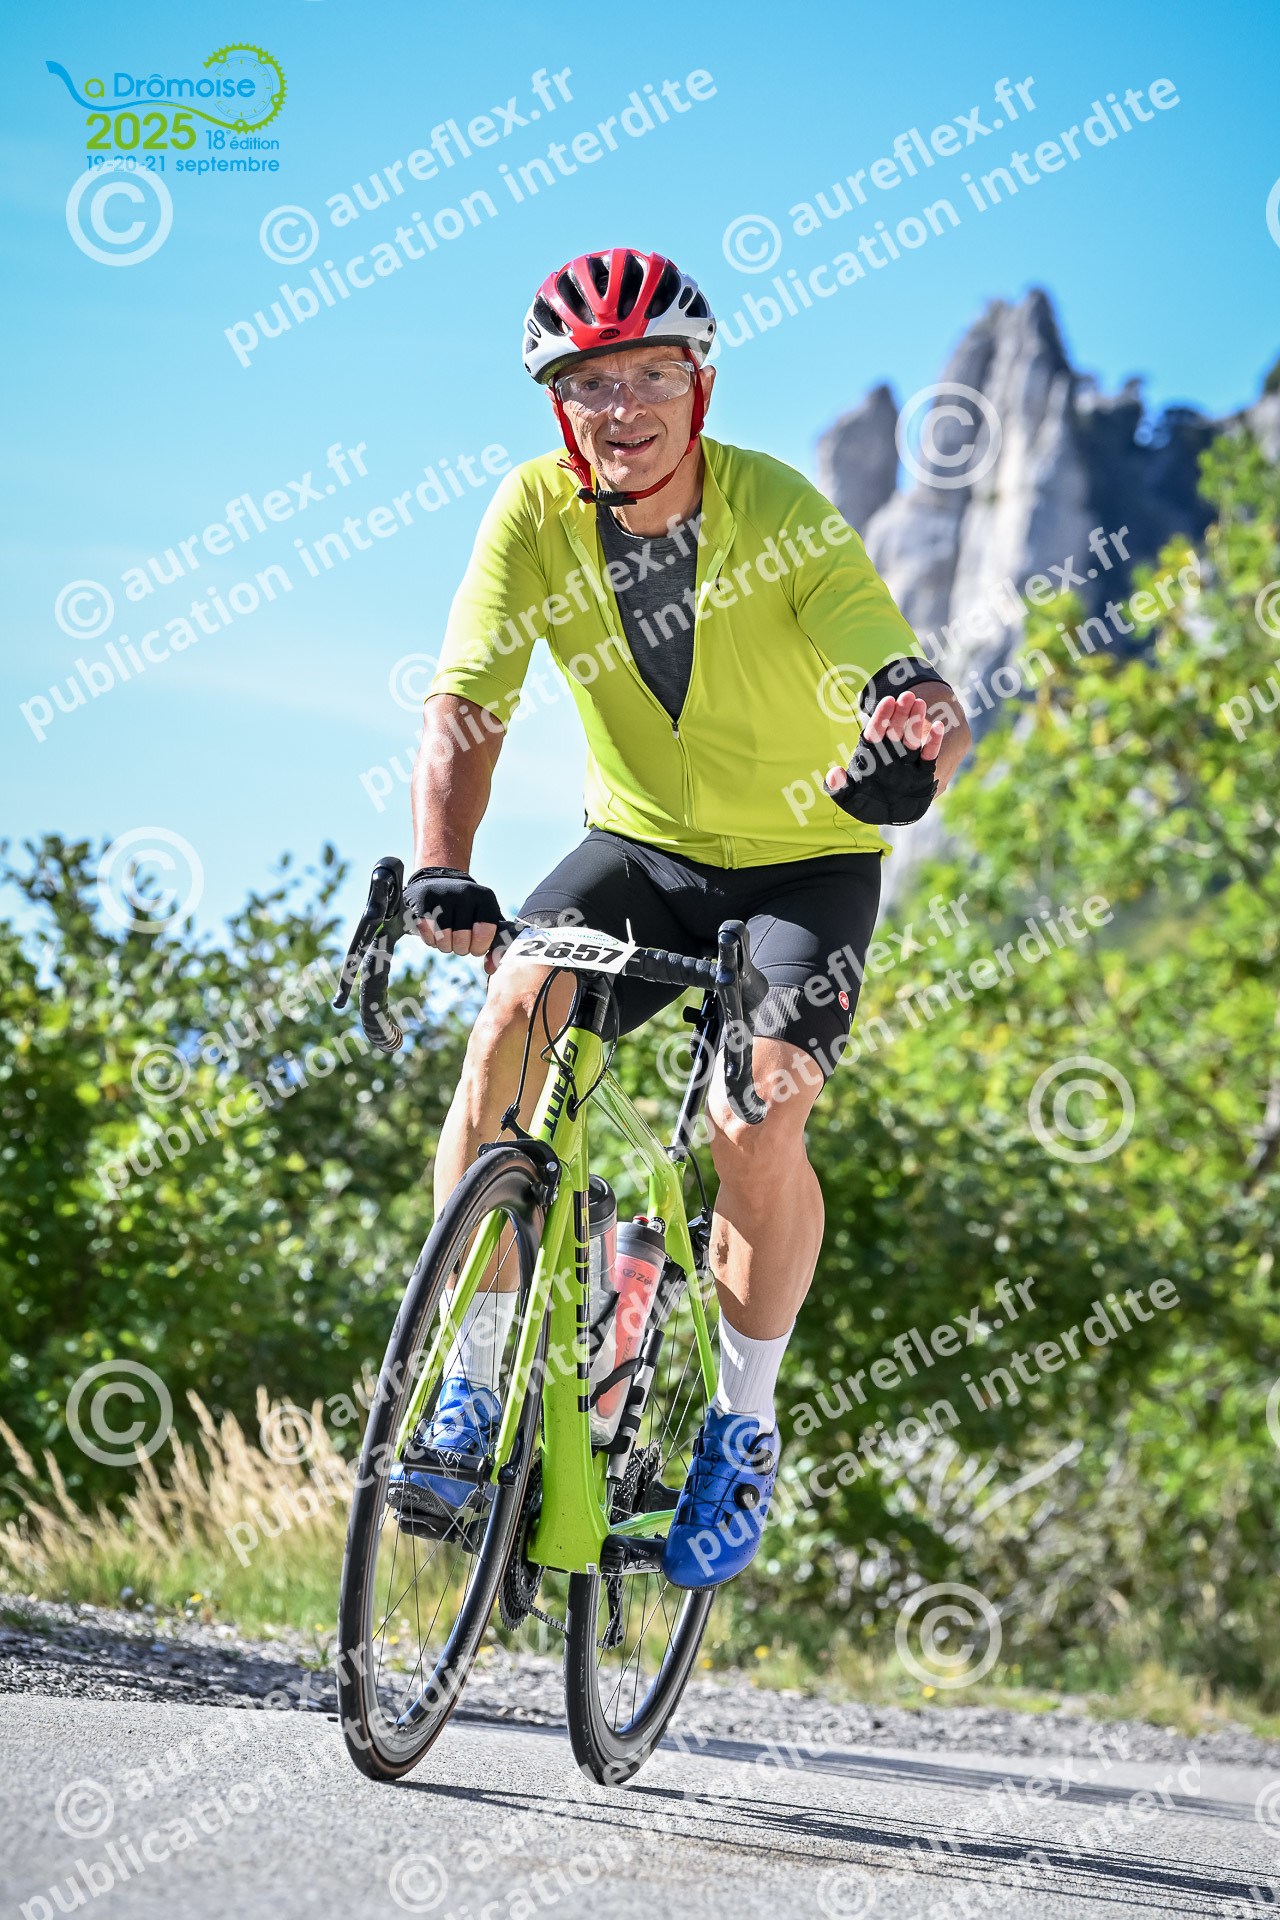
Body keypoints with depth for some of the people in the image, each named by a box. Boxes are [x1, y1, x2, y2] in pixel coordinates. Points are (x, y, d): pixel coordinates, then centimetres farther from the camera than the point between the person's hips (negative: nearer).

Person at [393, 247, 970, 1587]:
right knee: (513, 1011, -26)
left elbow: (930, 701, -31)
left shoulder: (781, 514, -23)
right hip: (640, 848, 3)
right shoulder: (534, 514, -15)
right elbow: (463, 709, -22)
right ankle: (471, 1375, -14)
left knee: (757, 1122, -24)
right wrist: (440, 874, -39)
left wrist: (915, 736, -55)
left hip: (807, 862, -2)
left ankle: (744, 1427, 1)